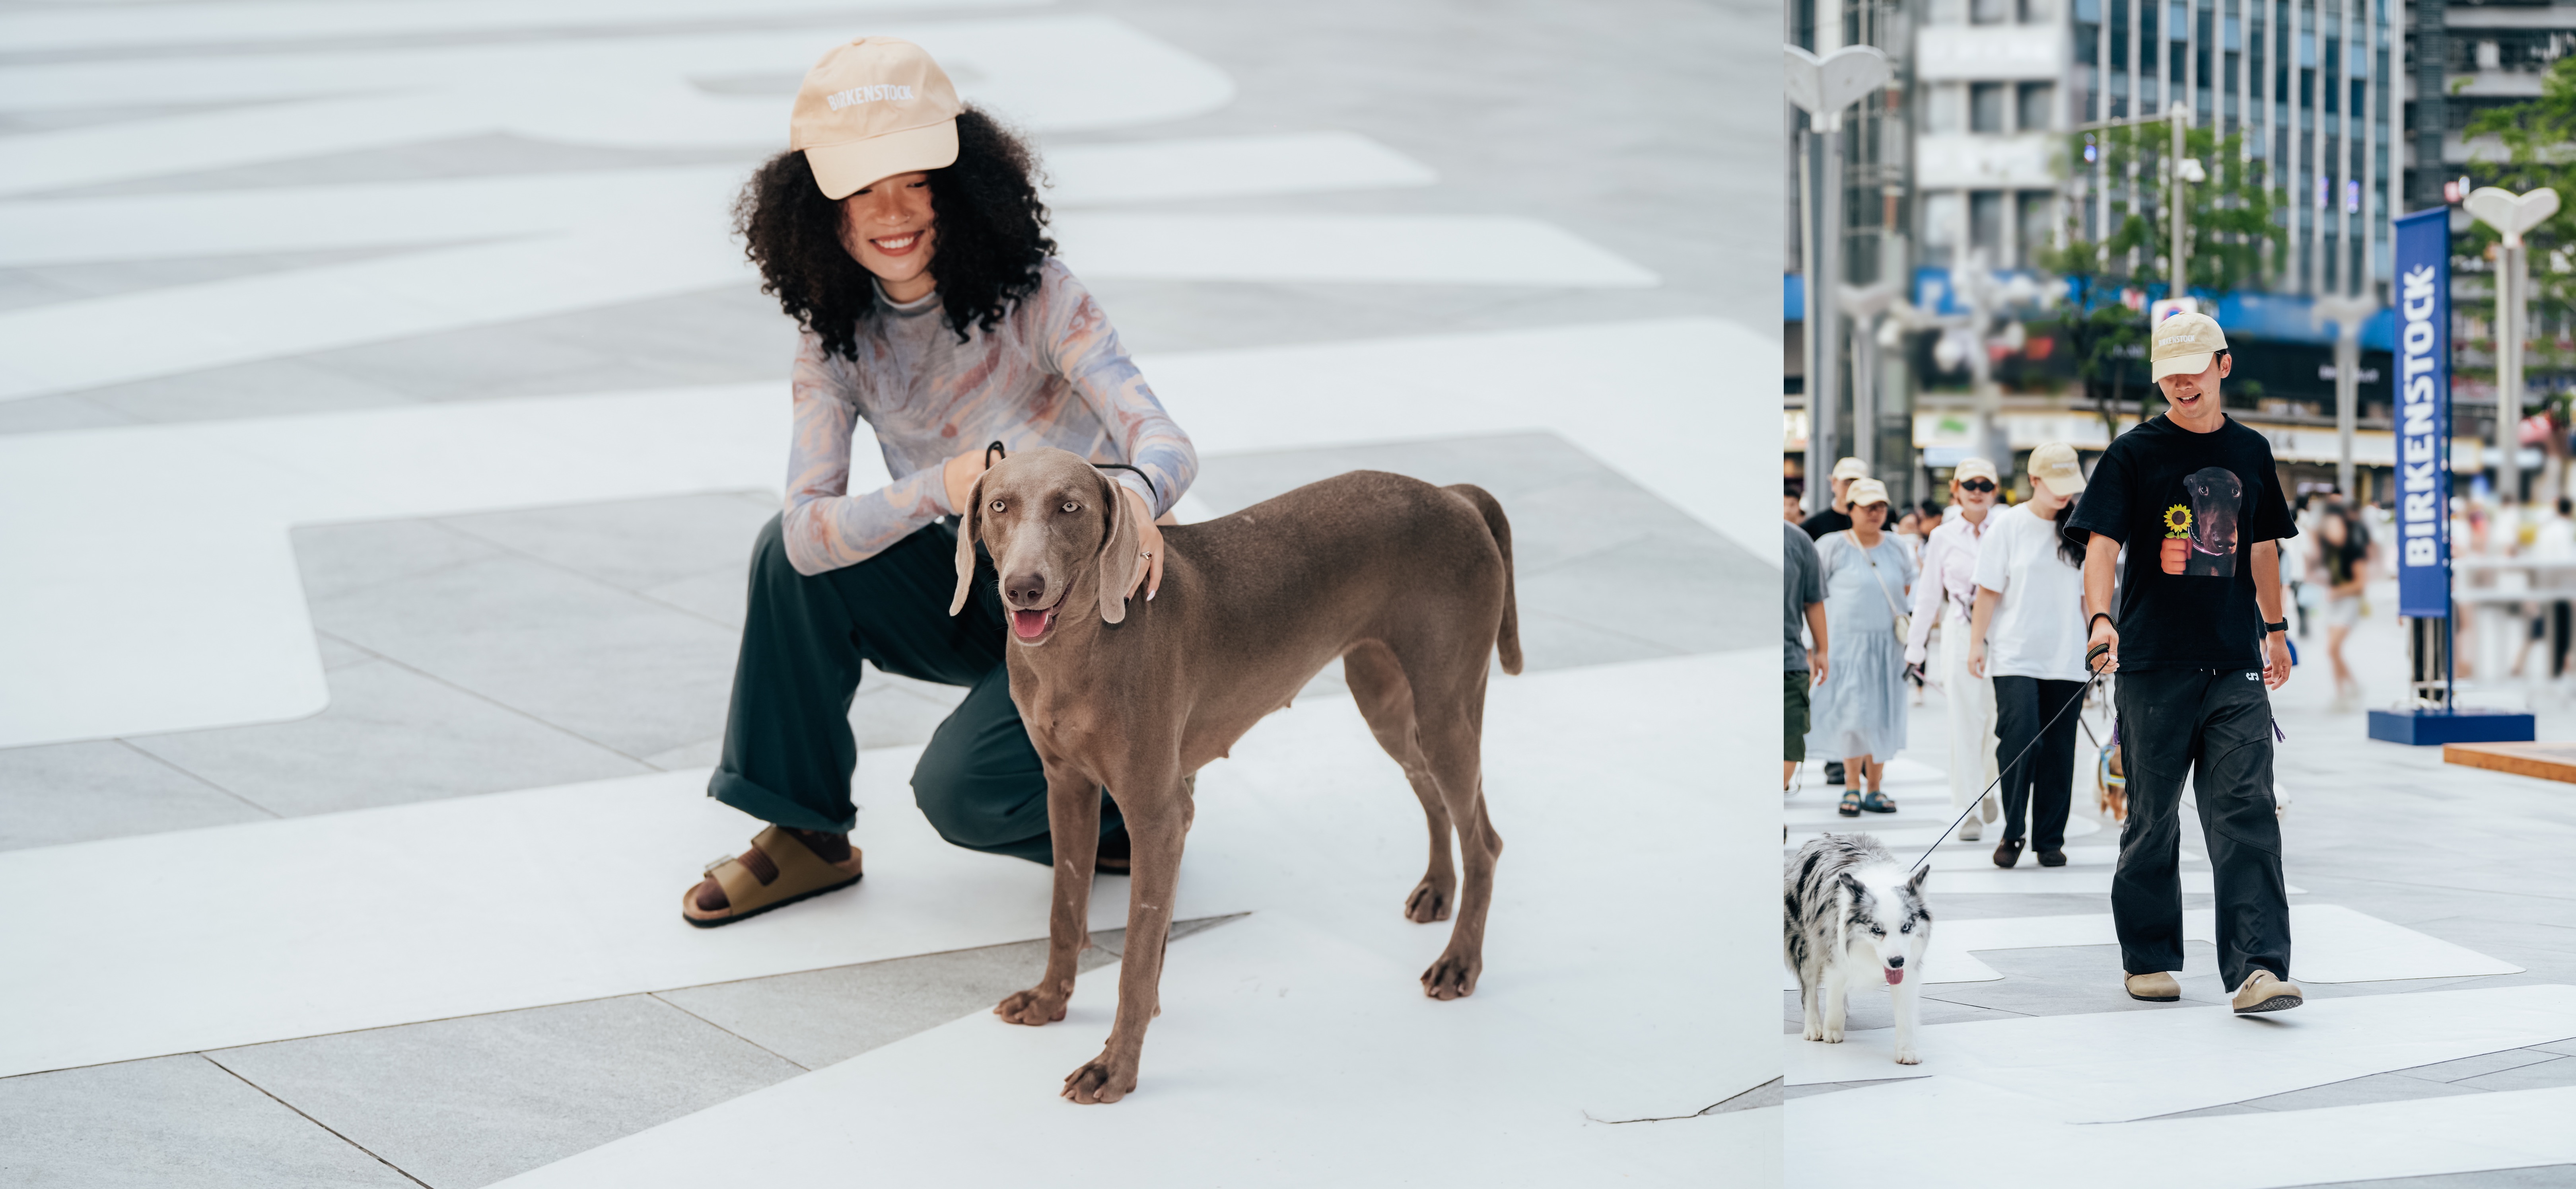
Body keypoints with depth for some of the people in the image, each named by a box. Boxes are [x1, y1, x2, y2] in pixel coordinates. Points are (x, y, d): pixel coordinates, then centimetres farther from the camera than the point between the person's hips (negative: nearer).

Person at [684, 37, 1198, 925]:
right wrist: (941, 488, -40)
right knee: (789, 553, -16)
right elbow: (810, 526, -21)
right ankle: (806, 835, -4)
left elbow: (1165, 443, -30)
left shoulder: (1033, 296, -21)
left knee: (960, 791, -26)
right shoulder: (837, 338, -9)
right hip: (978, 600, 5)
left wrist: (1134, 494, -56)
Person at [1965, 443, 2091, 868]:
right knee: (2019, 738, -16)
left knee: (2058, 750, 1)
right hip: (2014, 656, -3)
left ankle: (2050, 839, 10)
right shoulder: (2008, 525, 0)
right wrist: (1976, 643, -3)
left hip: (2066, 659, 3)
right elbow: (1989, 591, 1)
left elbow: (2090, 591, 17)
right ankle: (2012, 833, -2)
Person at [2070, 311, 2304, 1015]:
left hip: (2236, 667, 2)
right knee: (2153, 818, 5)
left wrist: (2274, 629, 26)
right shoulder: (2134, 454, -1)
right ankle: (2147, 959, 19)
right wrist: (2101, 618, -26)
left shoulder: (2250, 452, 12)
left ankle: (2257, 969, -15)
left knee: (2246, 813, -8)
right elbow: (2102, 543, -10)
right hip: (2154, 666, -2)